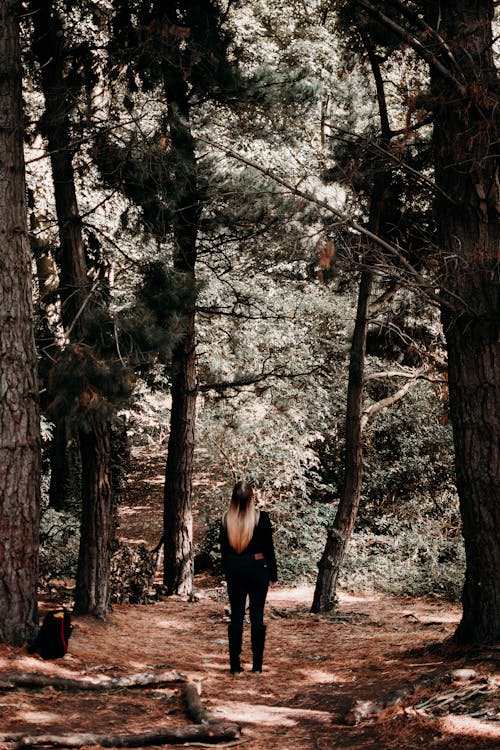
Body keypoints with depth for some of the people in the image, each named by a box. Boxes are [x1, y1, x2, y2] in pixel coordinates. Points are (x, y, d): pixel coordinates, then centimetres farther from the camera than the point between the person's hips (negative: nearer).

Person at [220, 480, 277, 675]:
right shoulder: (261, 517, -9)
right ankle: (257, 665, 6)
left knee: (236, 616, 7)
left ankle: (235, 665, 8)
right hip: (257, 567, -2)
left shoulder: (226, 519, -2)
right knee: (257, 616, 4)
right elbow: (268, 547, -5)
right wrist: (273, 573, 4)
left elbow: (223, 549, 5)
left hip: (234, 570, 2)